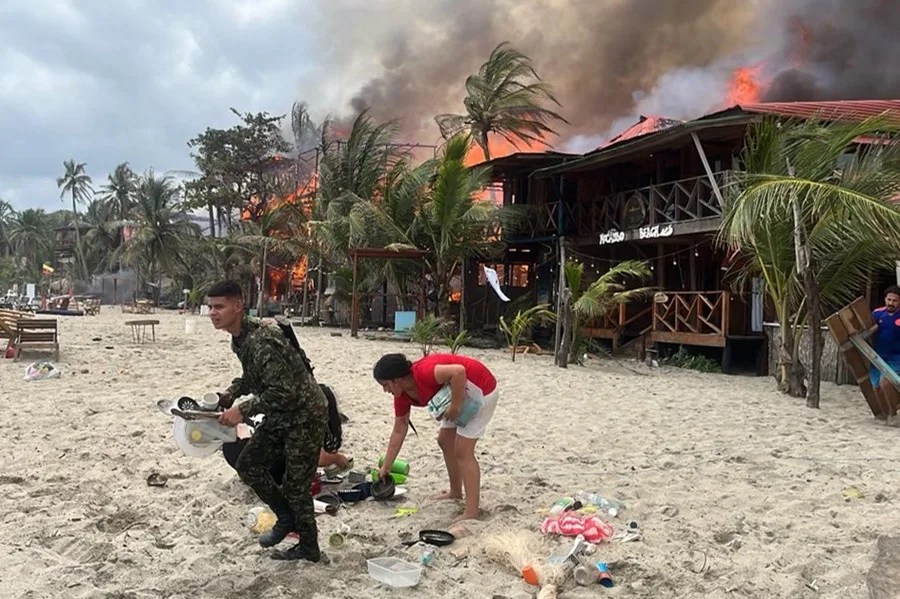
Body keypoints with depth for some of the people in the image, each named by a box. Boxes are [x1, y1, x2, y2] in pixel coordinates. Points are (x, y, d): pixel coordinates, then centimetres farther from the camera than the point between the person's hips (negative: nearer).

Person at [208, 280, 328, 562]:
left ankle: (309, 549, 21)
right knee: (248, 463, 9)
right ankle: (286, 518, 26)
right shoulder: (239, 337, 3)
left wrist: (243, 410, -26)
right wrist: (229, 395, 1)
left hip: (305, 416, -9)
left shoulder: (259, 342, -29)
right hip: (280, 417, 10)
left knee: (295, 485, 1)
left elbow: (284, 392, -31)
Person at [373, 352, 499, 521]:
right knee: (445, 441, 17)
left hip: (481, 389, -9)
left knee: (463, 450, -10)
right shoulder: (402, 394, -2)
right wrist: (386, 467, 11)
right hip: (460, 393, 9)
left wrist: (455, 406, -31)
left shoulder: (423, 373, -30)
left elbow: (459, 371, -41)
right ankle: (456, 492, 33)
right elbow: (399, 430, 8)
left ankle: (472, 511, -6)